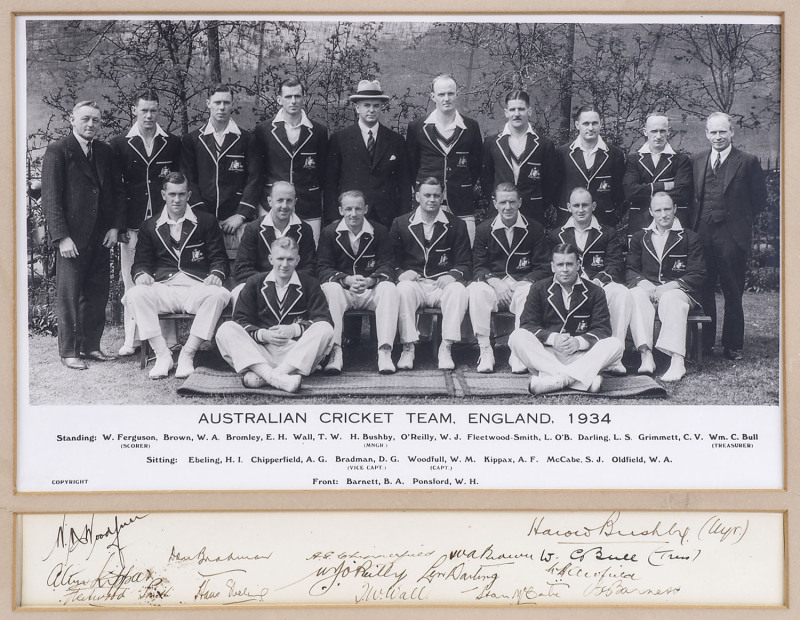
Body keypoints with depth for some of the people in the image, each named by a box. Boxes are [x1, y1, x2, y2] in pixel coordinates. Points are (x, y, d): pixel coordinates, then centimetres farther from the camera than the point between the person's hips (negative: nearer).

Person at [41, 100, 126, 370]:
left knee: (98, 294, 8)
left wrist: (115, 227, 2)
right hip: (72, 237, -5)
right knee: (68, 295, 1)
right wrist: (61, 237, -15)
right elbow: (50, 198, -9)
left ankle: (91, 345, 19)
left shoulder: (105, 152, 12)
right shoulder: (57, 151, -5)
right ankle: (69, 351, 9)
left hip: (100, 236, 5)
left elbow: (118, 191, 15)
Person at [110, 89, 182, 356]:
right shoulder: (120, 144, 8)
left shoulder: (173, 144, 9)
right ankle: (130, 340, 9)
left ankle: (169, 341, 1)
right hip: (132, 225, 0)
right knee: (132, 282, 3)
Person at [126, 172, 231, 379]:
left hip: (197, 287, -1)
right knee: (135, 295, -30)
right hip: (163, 288, 1)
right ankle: (162, 355, -22)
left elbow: (219, 258, 10)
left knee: (219, 294, -35)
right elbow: (141, 262, 16)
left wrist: (216, 274, -13)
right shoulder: (150, 226, 19)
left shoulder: (206, 222, 15)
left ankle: (188, 354, -25)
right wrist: (141, 274, -9)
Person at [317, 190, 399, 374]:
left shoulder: (380, 232, 4)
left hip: (371, 290, 1)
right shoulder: (329, 233, 3)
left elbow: (386, 266, -2)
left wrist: (370, 280, -25)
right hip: (342, 289, 0)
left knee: (389, 288, -31)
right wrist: (347, 280, -24)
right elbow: (324, 269, -4)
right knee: (330, 288, -34)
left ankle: (384, 351, -36)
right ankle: (335, 352, -39)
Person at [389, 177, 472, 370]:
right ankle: (408, 349, -30)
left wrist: (453, 275, -15)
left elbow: (465, 264, 7)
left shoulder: (456, 225, 10)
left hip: (443, 284, 0)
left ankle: (446, 348, -28)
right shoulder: (400, 224, 11)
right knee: (404, 289, -34)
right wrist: (401, 273, -13)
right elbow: (392, 260, 9)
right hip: (413, 282, 0)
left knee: (458, 291, -32)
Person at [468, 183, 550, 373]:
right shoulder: (484, 229, 9)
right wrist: (495, 282, -16)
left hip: (523, 284, -1)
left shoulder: (534, 229, 6)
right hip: (493, 284, 1)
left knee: (529, 293, -36)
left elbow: (543, 268, 3)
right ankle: (485, 350, -28)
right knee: (476, 290, -32)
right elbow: (478, 267, 5)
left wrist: (524, 283, -15)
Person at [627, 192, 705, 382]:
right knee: (635, 296, -33)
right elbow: (630, 270, 13)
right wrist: (642, 282, -10)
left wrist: (672, 285, -15)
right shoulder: (639, 238, 19)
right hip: (647, 288, 2)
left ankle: (677, 361, -48)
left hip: (676, 289, -2)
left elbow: (697, 275, 0)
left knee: (671, 300, -37)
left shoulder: (690, 238, 9)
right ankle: (646, 356, -43)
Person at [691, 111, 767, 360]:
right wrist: (695, 222, 7)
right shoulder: (696, 161, 11)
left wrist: (739, 218, 3)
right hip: (702, 234, 3)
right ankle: (704, 342, 16)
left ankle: (732, 345, 11)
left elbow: (759, 198, 3)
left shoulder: (748, 162, -1)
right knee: (703, 290, 6)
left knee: (733, 293, 2)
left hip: (732, 235, -3)